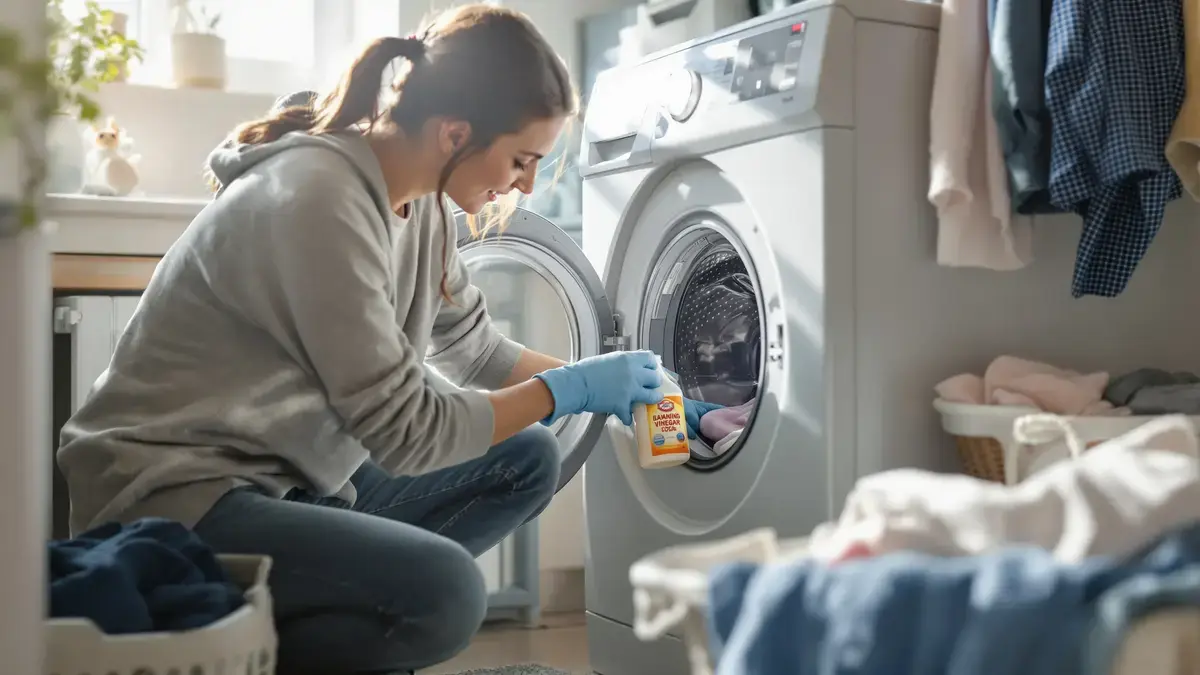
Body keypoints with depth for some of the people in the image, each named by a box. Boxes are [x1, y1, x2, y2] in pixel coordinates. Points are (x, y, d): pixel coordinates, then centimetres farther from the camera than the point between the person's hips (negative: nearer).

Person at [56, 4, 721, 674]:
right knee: (444, 592, -29)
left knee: (527, 461, 8)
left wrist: (611, 387, 12)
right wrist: (572, 389, -12)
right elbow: (406, 431, -22)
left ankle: (324, 618, 5)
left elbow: (479, 352, 16)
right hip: (176, 495, -9)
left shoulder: (416, 203, 2)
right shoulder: (319, 199, -25)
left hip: (291, 475, 10)